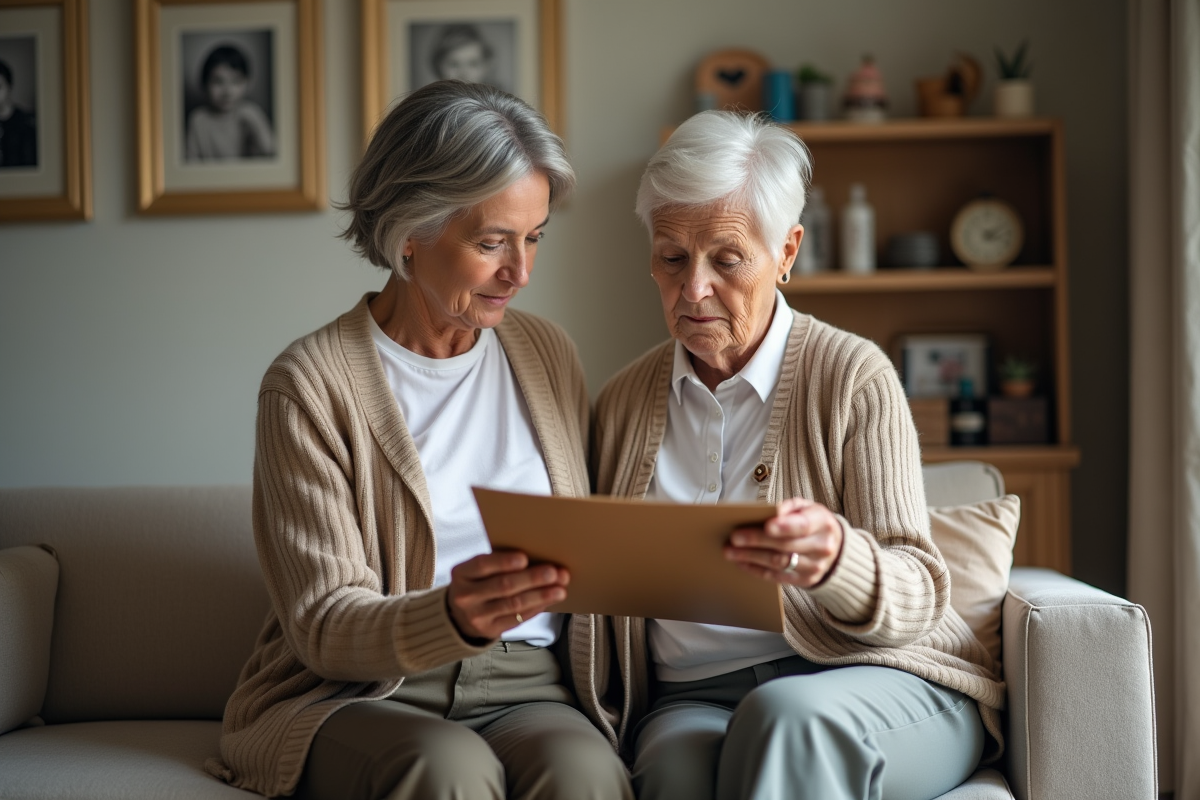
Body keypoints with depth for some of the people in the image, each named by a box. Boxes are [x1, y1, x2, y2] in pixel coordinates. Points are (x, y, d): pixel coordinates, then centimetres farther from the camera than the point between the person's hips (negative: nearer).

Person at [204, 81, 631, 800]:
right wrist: (453, 618, -30)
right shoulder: (312, 385, -4)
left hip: (525, 688, 3)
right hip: (355, 695, -3)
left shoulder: (548, 355, 13)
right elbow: (323, 626, -10)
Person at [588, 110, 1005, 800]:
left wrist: (835, 558, -29)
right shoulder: (623, 404, 12)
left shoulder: (854, 377, 0)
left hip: (870, 675, -1)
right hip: (692, 697, 2)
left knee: (782, 716, -36)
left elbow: (918, 596, -6)